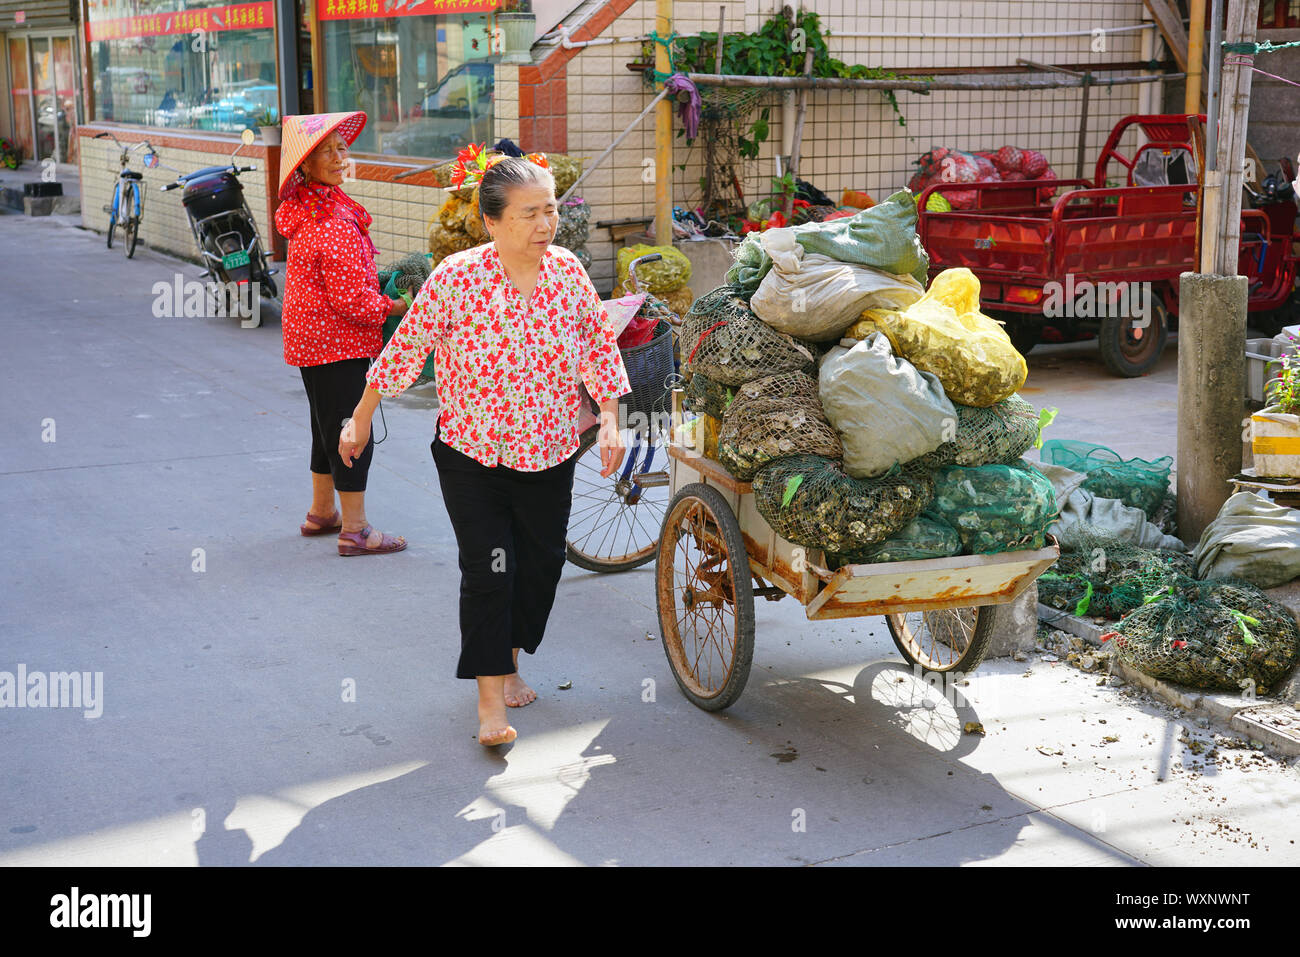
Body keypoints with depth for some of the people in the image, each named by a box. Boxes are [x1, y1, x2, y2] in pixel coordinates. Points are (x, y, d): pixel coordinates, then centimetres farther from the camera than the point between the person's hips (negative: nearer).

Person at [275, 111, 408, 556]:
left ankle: (321, 511, 35)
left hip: (308, 333, 10)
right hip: (337, 340, -10)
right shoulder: (335, 224, -24)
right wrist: (391, 307, -8)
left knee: (328, 425, 21)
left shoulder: (305, 209, 6)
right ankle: (355, 530, 6)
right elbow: (350, 298, -24)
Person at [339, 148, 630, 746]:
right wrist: (360, 419, 1)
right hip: (472, 456, -4)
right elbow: (406, 348, -6)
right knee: (488, 569, -7)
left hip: (550, 455, 4)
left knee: (541, 564, 11)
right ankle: (491, 701, 2)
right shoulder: (455, 278, -16)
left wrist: (609, 418, 0)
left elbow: (599, 343, 8)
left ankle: (508, 664, 34)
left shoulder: (569, 271, -4)